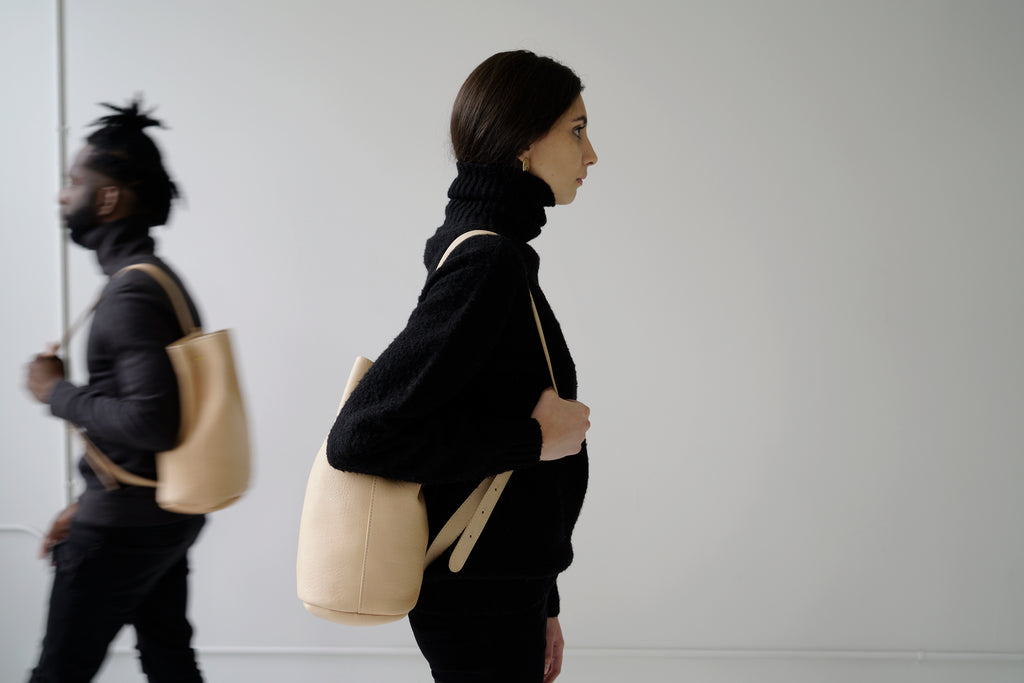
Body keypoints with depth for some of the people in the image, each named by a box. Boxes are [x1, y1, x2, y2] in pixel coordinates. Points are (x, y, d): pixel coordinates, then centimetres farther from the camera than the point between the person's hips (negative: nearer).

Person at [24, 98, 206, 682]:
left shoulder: (132, 293, -21)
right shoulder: (156, 278, 11)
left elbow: (150, 421, -30)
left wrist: (58, 393, -15)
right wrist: (89, 506, 17)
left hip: (126, 525, -9)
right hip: (169, 511, 9)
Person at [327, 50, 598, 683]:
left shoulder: (491, 252, 11)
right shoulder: (487, 263, -19)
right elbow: (360, 435, -26)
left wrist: (540, 602, 19)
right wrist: (532, 436, -19)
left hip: (505, 583, 9)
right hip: (479, 600, -9)